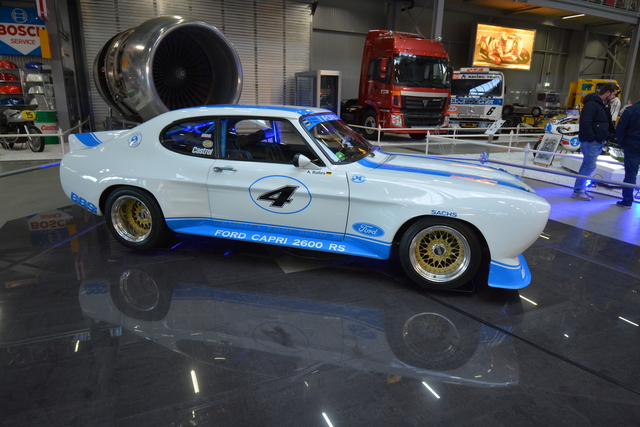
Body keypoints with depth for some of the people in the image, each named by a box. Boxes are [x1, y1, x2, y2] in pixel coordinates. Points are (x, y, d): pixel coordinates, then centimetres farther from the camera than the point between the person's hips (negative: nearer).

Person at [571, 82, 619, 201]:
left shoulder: (603, 106, 17)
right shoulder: (592, 104, -14)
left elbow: (608, 124, 23)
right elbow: (585, 123, -22)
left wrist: (613, 134, 9)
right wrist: (592, 138, -19)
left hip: (599, 142, 10)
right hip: (590, 142, -10)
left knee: (587, 166, 12)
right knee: (590, 166, -9)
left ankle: (581, 189, 19)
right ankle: (577, 191, -2)